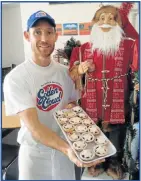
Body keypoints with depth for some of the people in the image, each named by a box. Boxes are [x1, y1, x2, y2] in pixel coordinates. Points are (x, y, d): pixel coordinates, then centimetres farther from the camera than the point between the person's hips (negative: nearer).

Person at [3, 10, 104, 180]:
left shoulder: (64, 71, -4)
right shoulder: (15, 78, -20)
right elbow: (33, 127, -27)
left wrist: (71, 107, -12)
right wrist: (67, 149, -41)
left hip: (63, 148, 4)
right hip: (35, 153, -4)